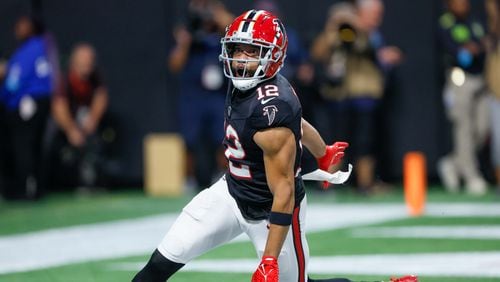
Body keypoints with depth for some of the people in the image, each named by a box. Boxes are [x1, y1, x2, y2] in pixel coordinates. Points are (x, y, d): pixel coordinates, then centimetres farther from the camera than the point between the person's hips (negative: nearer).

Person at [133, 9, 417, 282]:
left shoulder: (270, 111, -33)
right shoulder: (246, 81, -8)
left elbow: (284, 194, -29)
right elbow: (298, 122, 12)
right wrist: (324, 153, 32)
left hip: (270, 211, -8)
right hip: (231, 192, 8)